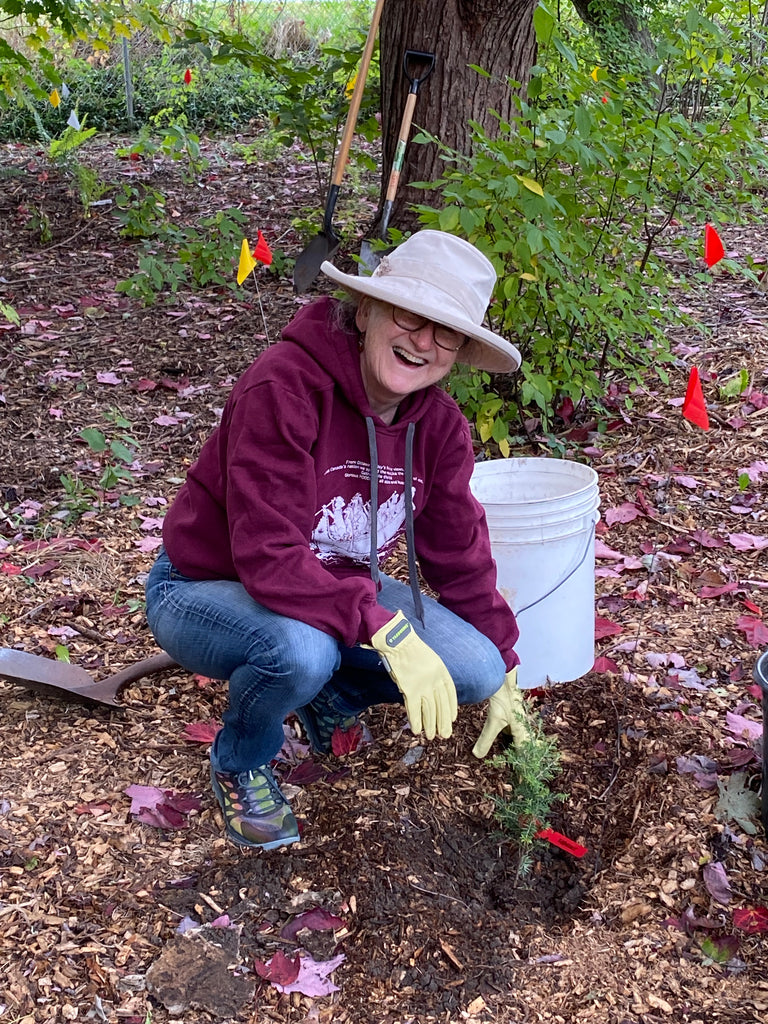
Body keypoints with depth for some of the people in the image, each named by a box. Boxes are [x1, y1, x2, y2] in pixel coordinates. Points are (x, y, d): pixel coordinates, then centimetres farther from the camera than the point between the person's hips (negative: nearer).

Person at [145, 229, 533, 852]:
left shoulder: (440, 425, -9)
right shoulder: (284, 386, -30)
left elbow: (459, 556, 2)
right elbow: (268, 557, -36)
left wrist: (503, 677, 3)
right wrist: (389, 629, -43)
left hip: (337, 589, 6)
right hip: (204, 590, -5)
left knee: (476, 668, -15)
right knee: (301, 648, -39)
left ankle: (329, 698, 15)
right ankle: (241, 764, -3)